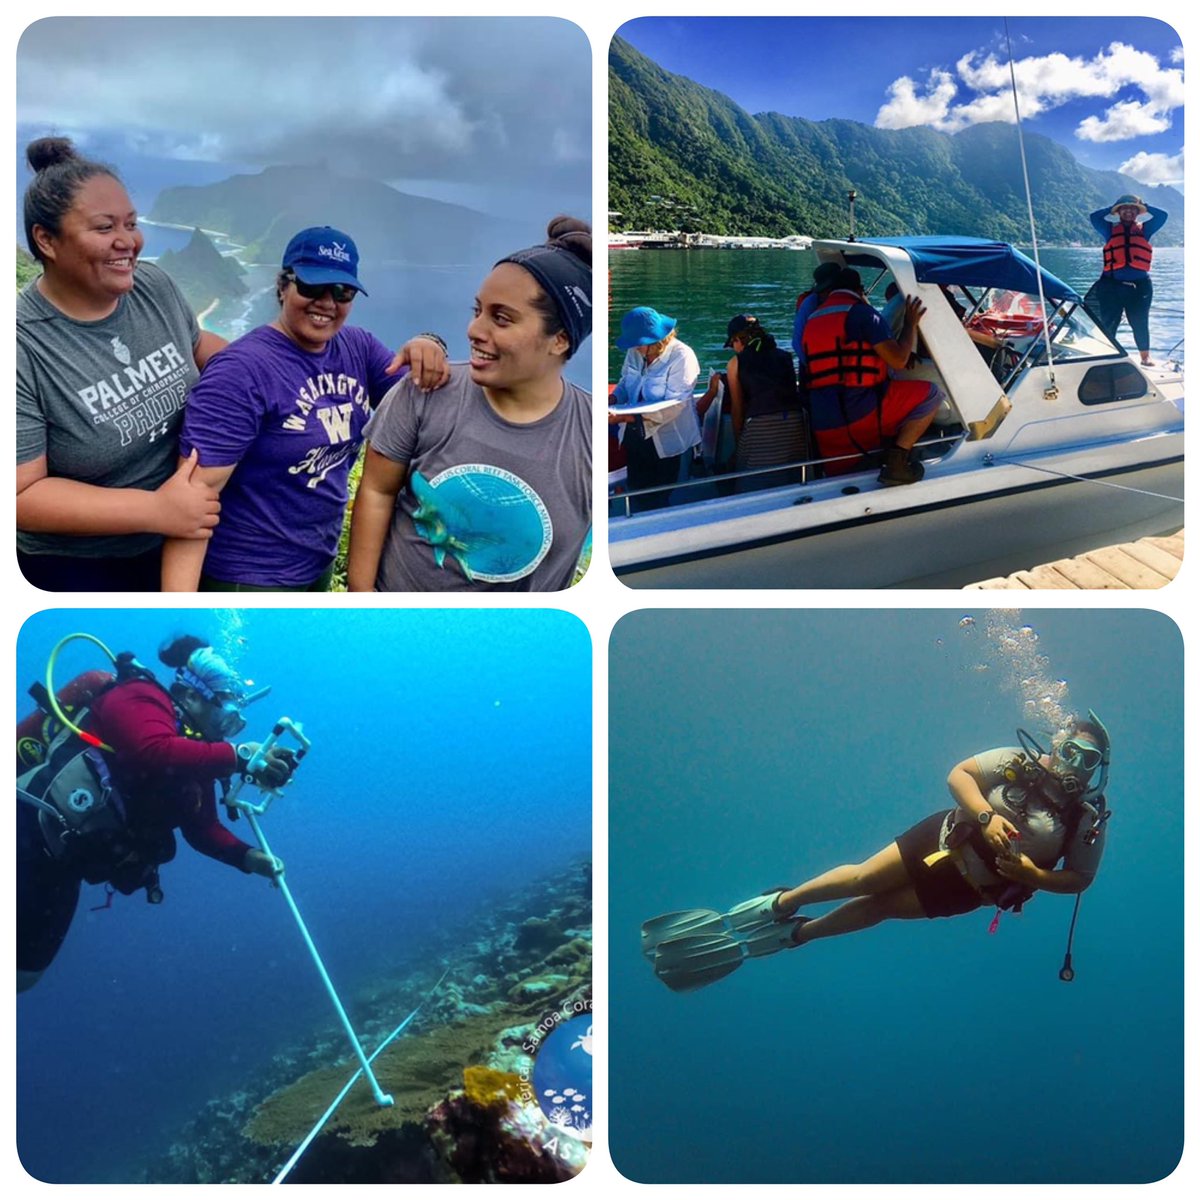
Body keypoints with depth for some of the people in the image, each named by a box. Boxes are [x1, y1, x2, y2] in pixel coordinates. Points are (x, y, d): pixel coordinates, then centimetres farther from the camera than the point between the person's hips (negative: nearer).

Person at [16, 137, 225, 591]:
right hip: (80, 567, -5)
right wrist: (155, 509, -30)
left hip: (183, 539, 5)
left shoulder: (155, 285, -9)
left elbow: (197, 344, 12)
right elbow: (21, 494, -25)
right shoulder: (22, 348, -26)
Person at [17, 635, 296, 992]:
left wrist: (248, 857, -1)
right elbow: (154, 753, -34)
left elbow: (203, 828, 15)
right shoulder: (142, 699, -11)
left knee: (23, 972, 19)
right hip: (32, 832, -9)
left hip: (61, 860, 9)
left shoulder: (194, 756, 13)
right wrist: (238, 756, -30)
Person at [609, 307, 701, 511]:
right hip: (634, 437, 5)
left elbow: (672, 406, -26)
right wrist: (613, 399, -12)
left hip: (664, 442, -5)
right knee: (637, 497, 14)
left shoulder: (682, 357, -21)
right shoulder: (634, 353, -3)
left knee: (659, 500, 7)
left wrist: (627, 417, -33)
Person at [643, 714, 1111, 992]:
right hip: (946, 836, 0)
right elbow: (958, 774, -11)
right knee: (863, 878, -8)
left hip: (970, 886, 0)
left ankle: (793, 933, 18)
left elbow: (1079, 878, -2)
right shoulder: (1020, 761, -13)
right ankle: (775, 905, 13)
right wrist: (986, 816, -29)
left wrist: (1032, 875, -22)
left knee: (879, 908, 1)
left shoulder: (1089, 823, -12)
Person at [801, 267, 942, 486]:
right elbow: (898, 360, -9)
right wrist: (911, 323, 6)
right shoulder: (861, 312, -3)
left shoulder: (812, 319, 20)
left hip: (823, 428, 8)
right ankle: (896, 459, -11)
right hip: (860, 414, -8)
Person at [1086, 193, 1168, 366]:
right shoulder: (1111, 230, 11)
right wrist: (1113, 209, 10)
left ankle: (1145, 357, 14)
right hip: (1112, 284, -1)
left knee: (1140, 323, 5)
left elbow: (1162, 216, 8)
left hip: (1140, 285, 1)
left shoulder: (1144, 230, 14)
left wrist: (1143, 207, 14)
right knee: (1108, 324, 1)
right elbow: (1095, 217, 3)